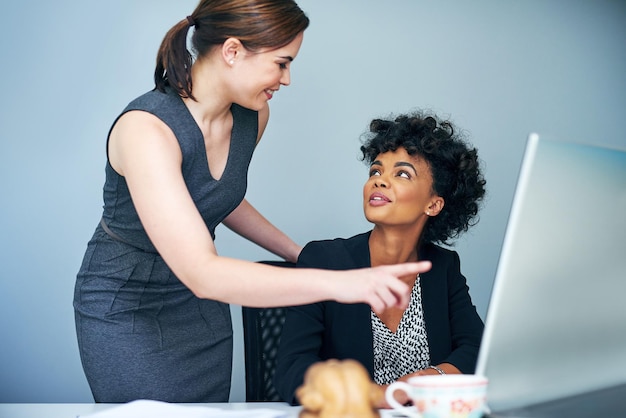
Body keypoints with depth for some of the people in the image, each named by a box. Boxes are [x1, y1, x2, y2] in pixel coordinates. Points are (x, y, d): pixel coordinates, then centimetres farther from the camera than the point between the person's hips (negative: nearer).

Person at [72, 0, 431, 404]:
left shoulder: (253, 117, -7)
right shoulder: (145, 128, -31)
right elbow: (202, 274, -40)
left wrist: (301, 255, 11)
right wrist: (336, 283, -47)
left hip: (203, 307, 6)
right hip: (125, 312, -6)